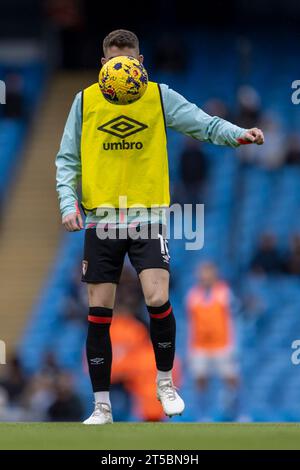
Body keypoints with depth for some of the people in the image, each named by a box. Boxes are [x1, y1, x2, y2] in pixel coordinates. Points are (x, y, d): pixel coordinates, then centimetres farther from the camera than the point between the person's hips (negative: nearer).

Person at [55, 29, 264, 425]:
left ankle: (165, 382, 9)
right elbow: (68, 159, 7)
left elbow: (203, 123, -10)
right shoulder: (85, 101, 5)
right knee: (99, 313, 2)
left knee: (158, 299, -16)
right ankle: (102, 408, 12)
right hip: (101, 220, 2)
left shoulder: (159, 96, 1)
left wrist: (237, 134, -29)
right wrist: (68, 203, -7)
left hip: (148, 217, -1)